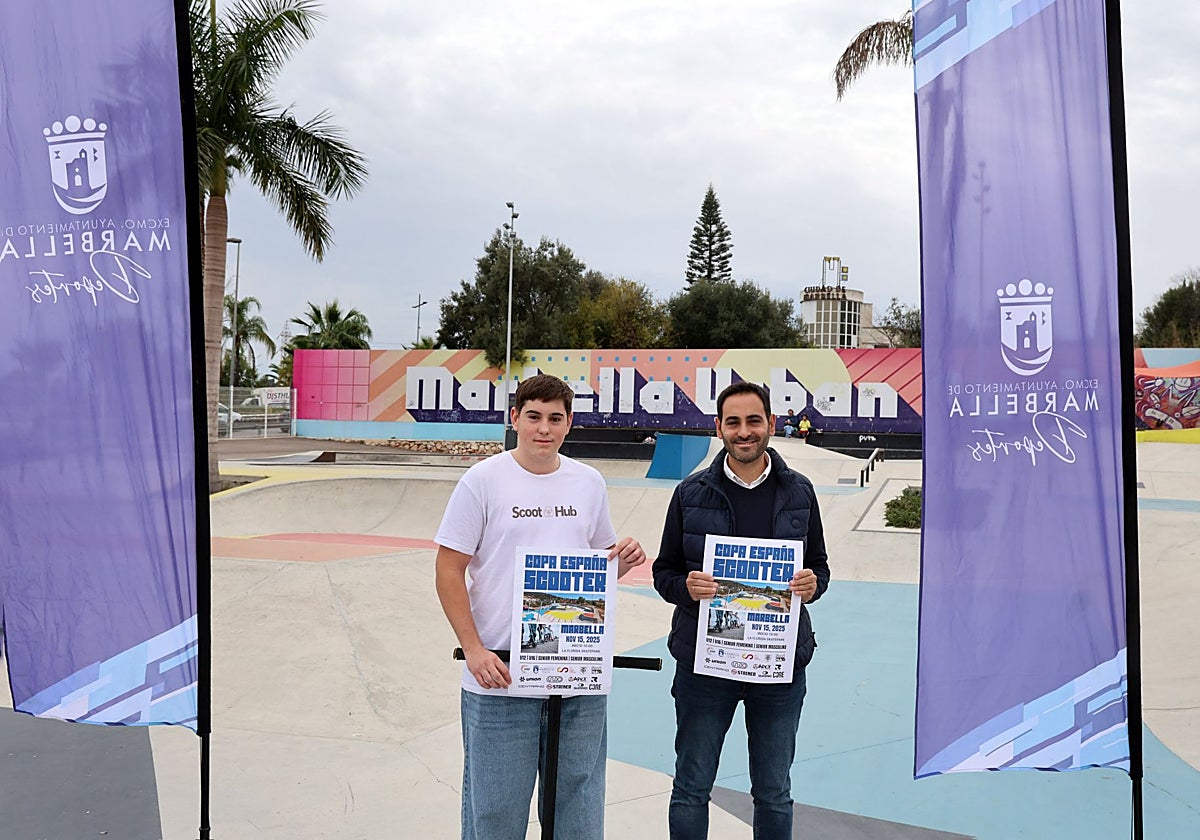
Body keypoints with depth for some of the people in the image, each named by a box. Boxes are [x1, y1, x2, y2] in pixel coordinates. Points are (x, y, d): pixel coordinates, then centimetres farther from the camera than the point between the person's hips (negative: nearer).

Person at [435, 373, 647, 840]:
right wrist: (474, 650, -13)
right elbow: (449, 571, -4)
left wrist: (623, 560, -6)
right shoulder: (483, 480, -4)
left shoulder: (590, 483, 8)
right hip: (499, 677, -3)